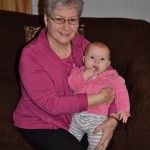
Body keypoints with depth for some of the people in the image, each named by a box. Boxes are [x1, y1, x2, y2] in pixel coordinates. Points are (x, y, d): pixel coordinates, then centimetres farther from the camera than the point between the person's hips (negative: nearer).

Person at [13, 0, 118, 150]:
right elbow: (51, 104, -25)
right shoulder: (31, 55, -23)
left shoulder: (81, 44, -8)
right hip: (38, 124, -4)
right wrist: (99, 98, -26)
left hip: (75, 116, 5)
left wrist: (113, 118, -23)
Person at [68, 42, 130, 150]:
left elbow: (121, 93, -7)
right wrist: (84, 76, -18)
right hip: (77, 116, 3)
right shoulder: (79, 71, 9)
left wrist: (123, 109, -22)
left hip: (97, 119, -2)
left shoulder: (112, 78, 2)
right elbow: (71, 85, -6)